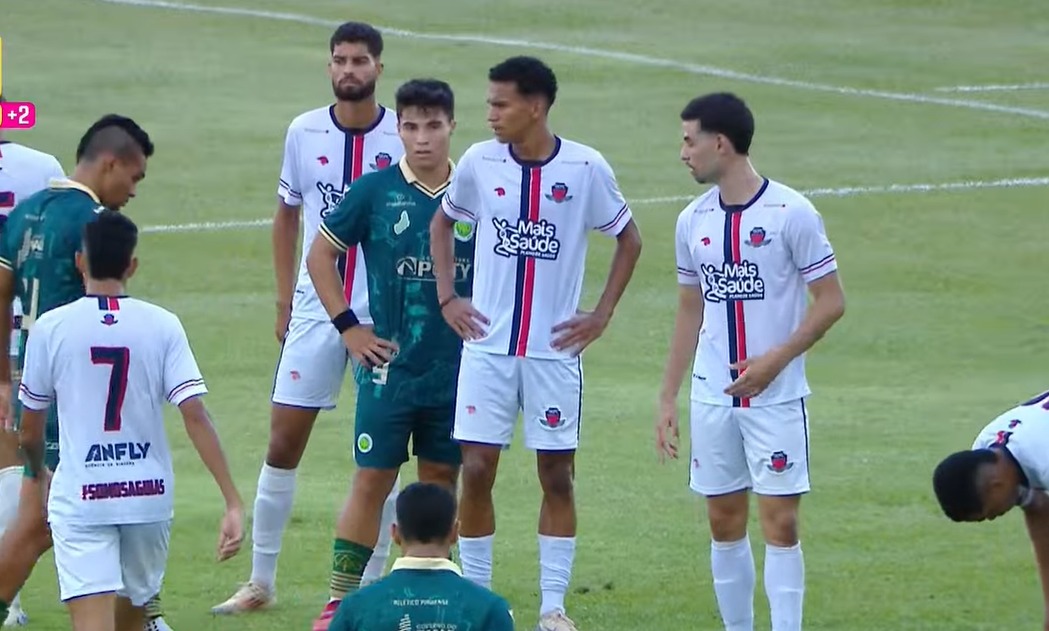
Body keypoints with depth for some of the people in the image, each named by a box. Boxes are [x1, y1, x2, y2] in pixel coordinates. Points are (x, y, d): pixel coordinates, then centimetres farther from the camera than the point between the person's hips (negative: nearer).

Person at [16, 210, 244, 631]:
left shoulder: (51, 327, -3)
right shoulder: (162, 325, -2)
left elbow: (30, 432, 6)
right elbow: (196, 417, -10)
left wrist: (37, 477, 28)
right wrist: (233, 502, -9)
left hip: (80, 498, -3)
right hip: (150, 495, 3)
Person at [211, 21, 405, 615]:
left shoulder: (405, 136, -6)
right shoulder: (305, 132, 2)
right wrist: (285, 297, 9)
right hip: (315, 309, 2)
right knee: (284, 443, 2)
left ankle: (372, 583, 12)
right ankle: (261, 582, 10)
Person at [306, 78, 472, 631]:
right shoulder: (375, 191, -4)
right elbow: (320, 254, 4)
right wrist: (348, 326, -1)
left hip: (455, 370, 2)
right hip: (389, 367, -2)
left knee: (442, 478, 9)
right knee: (372, 479, -2)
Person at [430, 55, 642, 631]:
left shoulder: (586, 168, -8)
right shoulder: (479, 163, -2)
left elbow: (628, 239, 6)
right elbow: (441, 223, 16)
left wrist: (603, 314, 0)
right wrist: (447, 297, 6)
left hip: (555, 348, -1)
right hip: (487, 346, 1)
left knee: (557, 474, 3)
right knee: (476, 470, -2)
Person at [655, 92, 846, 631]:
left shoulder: (790, 212, -9)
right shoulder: (693, 221, 8)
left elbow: (831, 302, -7)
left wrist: (776, 360, -17)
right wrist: (668, 398, 13)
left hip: (776, 398, -5)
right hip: (712, 399, 5)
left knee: (779, 523, -6)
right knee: (724, 522, 8)